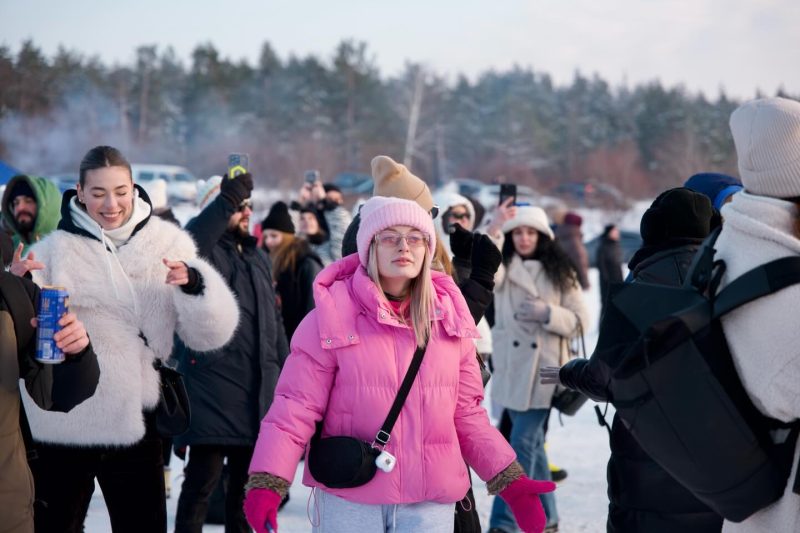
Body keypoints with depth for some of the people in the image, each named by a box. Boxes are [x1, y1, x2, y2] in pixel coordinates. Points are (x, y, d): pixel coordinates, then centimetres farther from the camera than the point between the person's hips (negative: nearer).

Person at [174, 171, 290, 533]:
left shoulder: (258, 257, 18)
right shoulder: (204, 250, -4)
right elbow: (185, 243, -30)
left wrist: (285, 371, 17)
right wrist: (228, 197, -34)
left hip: (259, 389, 7)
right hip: (212, 387, -7)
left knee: (247, 482, 15)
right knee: (202, 481, -3)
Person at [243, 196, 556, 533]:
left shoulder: (449, 318, 5)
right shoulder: (333, 315, -6)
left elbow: (466, 413, 12)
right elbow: (296, 407, -7)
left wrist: (510, 481, 5)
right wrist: (267, 484, -19)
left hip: (430, 501, 3)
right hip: (349, 499, -3)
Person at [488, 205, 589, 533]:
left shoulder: (560, 273, 3)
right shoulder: (503, 268, 4)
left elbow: (579, 320, 1)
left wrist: (548, 313, -15)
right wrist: (496, 228, -27)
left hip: (543, 369, -2)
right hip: (510, 368, 3)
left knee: (523, 444, -9)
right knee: (533, 443, 13)